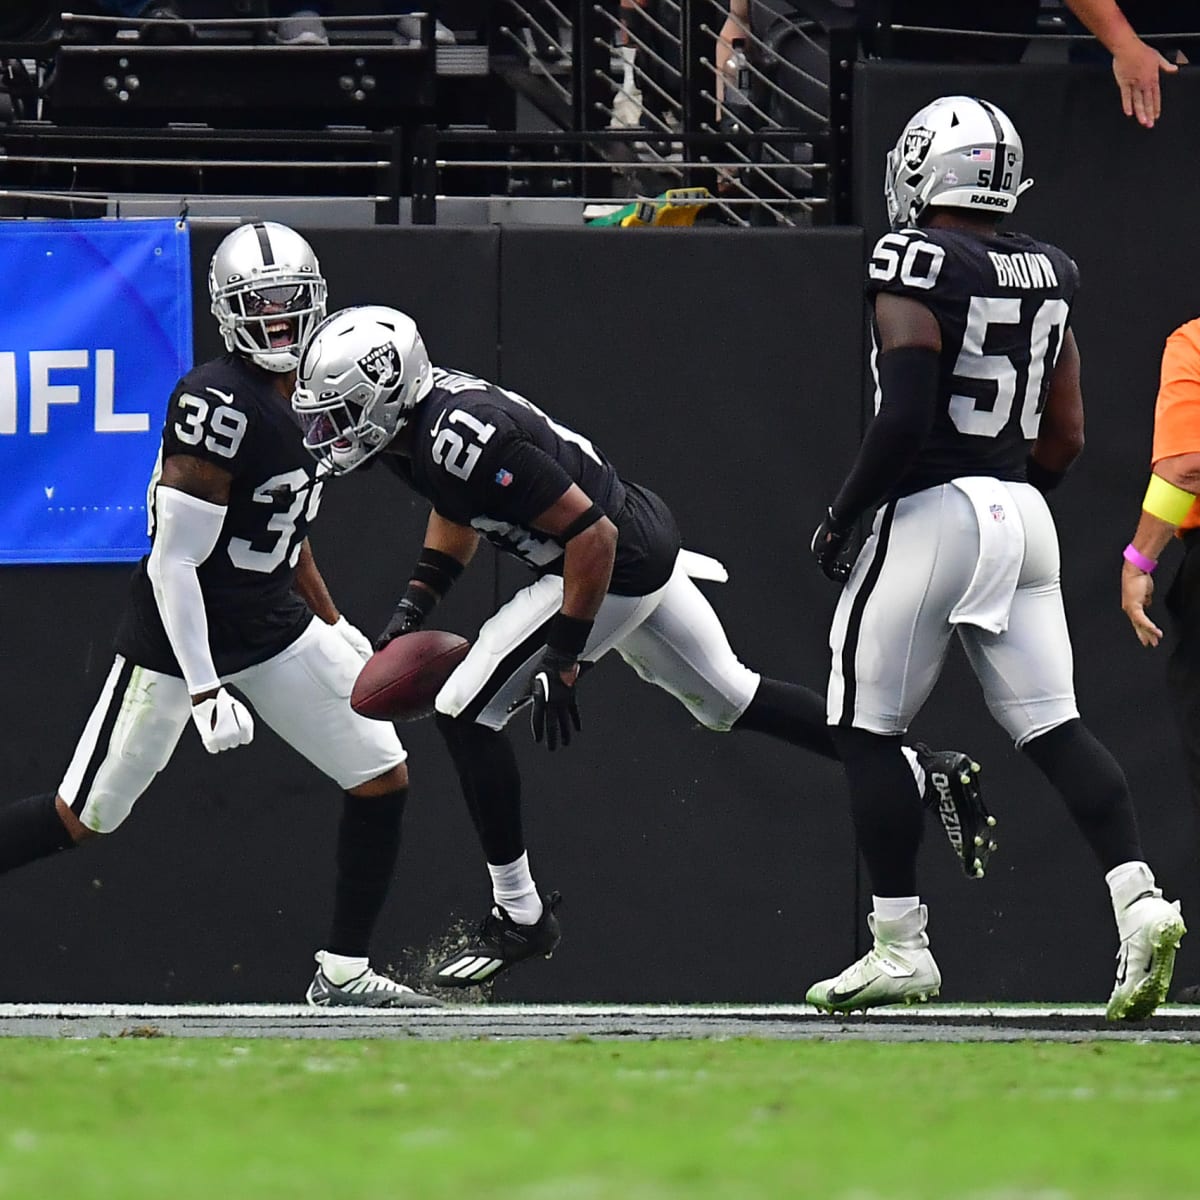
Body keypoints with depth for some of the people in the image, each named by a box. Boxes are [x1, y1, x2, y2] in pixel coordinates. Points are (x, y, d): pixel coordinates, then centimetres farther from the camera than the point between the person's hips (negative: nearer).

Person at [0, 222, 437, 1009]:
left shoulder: (308, 396, 5)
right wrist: (205, 690, -26)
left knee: (383, 780, 2)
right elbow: (174, 559, -24)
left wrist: (332, 623, 23)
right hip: (182, 630, -8)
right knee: (81, 819, -2)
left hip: (272, 621, 8)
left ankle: (343, 974, 10)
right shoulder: (219, 404, -23)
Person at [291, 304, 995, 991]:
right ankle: (924, 775, 29)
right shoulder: (414, 420, 1)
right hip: (644, 541, 10)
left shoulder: (461, 438, -29)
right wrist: (412, 610, 8)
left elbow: (590, 533, -27)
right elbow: (457, 517, 21)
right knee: (729, 700, 23)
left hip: (616, 566, -10)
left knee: (466, 716, -9)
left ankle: (520, 915, 0)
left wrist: (562, 657, -23)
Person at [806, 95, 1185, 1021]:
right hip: (1023, 513, 7)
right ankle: (1140, 903, -14)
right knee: (1054, 727, 5)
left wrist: (843, 517, -8)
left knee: (867, 730, 4)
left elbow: (904, 420, -19)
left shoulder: (916, 267, -12)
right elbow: (1068, 435, 13)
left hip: (932, 509, -7)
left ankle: (902, 948, 5)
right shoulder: (1049, 276, 10)